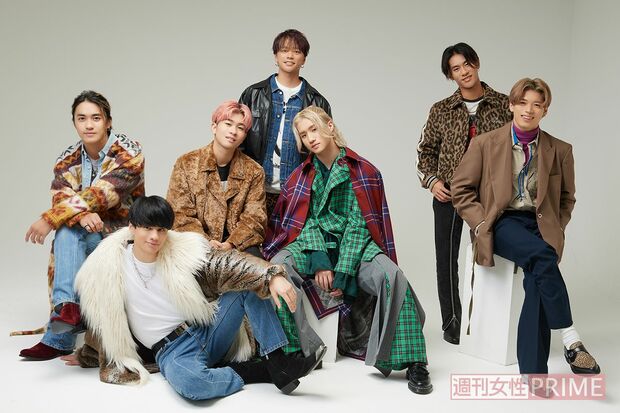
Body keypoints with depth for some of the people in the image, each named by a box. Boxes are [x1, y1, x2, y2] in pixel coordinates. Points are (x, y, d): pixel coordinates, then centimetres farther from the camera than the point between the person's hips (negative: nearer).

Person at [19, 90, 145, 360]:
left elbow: (101, 193, -25)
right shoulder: (68, 160, 5)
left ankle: (57, 338, -30)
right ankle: (67, 306, -42)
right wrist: (81, 214, -34)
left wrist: (49, 219, -29)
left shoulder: (128, 151, -12)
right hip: (88, 235, 4)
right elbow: (61, 198, -10)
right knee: (66, 229, -30)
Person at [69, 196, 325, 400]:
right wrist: (87, 356, 24)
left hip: (208, 330, 3)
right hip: (171, 351, -3)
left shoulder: (185, 249, -3)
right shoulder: (106, 267, -3)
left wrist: (271, 276, -33)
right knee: (189, 382, -39)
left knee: (251, 283, -17)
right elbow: (98, 317, 12)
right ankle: (261, 371, -15)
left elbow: (228, 265, -16)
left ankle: (279, 364, -20)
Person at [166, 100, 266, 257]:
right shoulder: (186, 164, 4)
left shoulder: (254, 171, 9)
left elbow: (253, 218, 2)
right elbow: (180, 215, -2)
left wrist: (231, 243, -16)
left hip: (239, 245, 1)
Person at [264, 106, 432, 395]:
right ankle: (290, 351, -26)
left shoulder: (363, 172, 1)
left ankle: (412, 362, -25)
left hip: (354, 245, -2)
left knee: (392, 276, -32)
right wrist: (319, 262, -19)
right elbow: (308, 220, 0)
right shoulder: (301, 176, 11)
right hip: (314, 245, 2)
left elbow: (358, 224, -7)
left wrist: (343, 274, -17)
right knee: (278, 267, -31)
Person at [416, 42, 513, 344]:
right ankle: (451, 322, 17)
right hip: (449, 193, 1)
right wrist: (432, 180, -5)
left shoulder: (503, 105, 1)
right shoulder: (441, 111, 3)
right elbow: (426, 150, 9)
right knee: (447, 258, 5)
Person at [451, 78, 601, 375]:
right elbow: (461, 188, 7)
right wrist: (482, 223, -5)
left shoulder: (560, 150, 11)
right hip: (501, 223, -1)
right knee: (542, 256, -34)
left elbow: (566, 198, 21)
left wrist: (554, 230, 5)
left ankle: (532, 370, -28)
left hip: (540, 226, 2)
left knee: (537, 278, -30)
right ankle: (571, 342, -29)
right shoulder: (485, 144, 6)